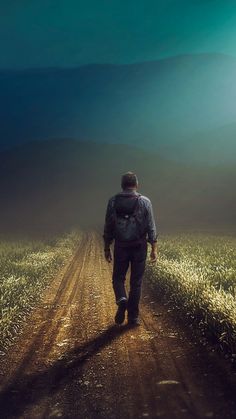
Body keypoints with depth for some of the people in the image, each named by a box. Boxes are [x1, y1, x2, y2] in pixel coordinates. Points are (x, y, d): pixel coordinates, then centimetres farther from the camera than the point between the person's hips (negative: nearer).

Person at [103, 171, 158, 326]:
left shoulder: (113, 201, -1)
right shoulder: (145, 202, -4)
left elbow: (108, 227, 2)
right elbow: (151, 227, -4)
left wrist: (107, 248, 10)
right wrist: (154, 249, 1)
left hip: (120, 247, 0)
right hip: (139, 247, 0)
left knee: (118, 277, 16)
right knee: (136, 282, 9)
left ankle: (122, 300, -12)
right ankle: (133, 317, 13)